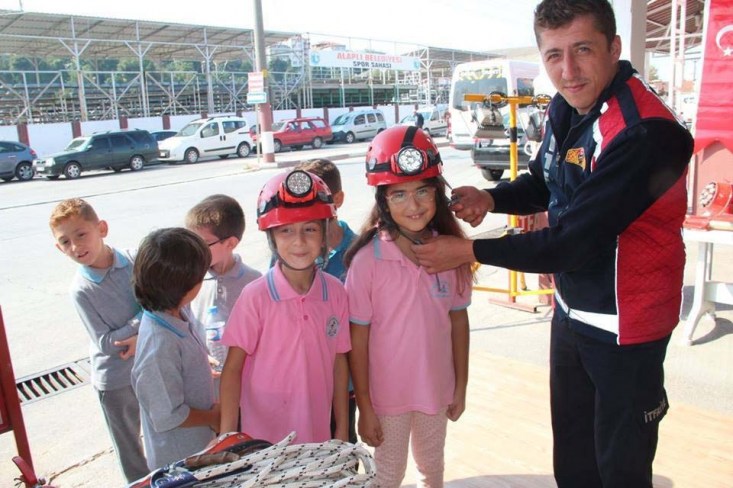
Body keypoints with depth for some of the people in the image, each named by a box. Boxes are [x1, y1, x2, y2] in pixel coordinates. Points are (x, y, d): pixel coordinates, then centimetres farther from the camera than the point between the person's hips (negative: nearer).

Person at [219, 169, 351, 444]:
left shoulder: (335, 292, -7)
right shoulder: (256, 296, -16)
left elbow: (339, 362, 1)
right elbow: (233, 368, -9)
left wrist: (342, 429, 6)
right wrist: (228, 436, -11)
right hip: (263, 439, -2)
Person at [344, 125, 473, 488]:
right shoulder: (367, 259, -20)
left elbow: (458, 321, 0)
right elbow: (358, 339, -14)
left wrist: (461, 387, 5)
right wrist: (364, 407, -10)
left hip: (437, 389, 4)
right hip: (387, 394, -3)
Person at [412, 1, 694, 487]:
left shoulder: (642, 132, -27)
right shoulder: (565, 108, -1)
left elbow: (568, 242, -27)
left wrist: (469, 251, -19)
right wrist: (491, 198, -6)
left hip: (625, 324, -7)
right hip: (572, 310, 7)